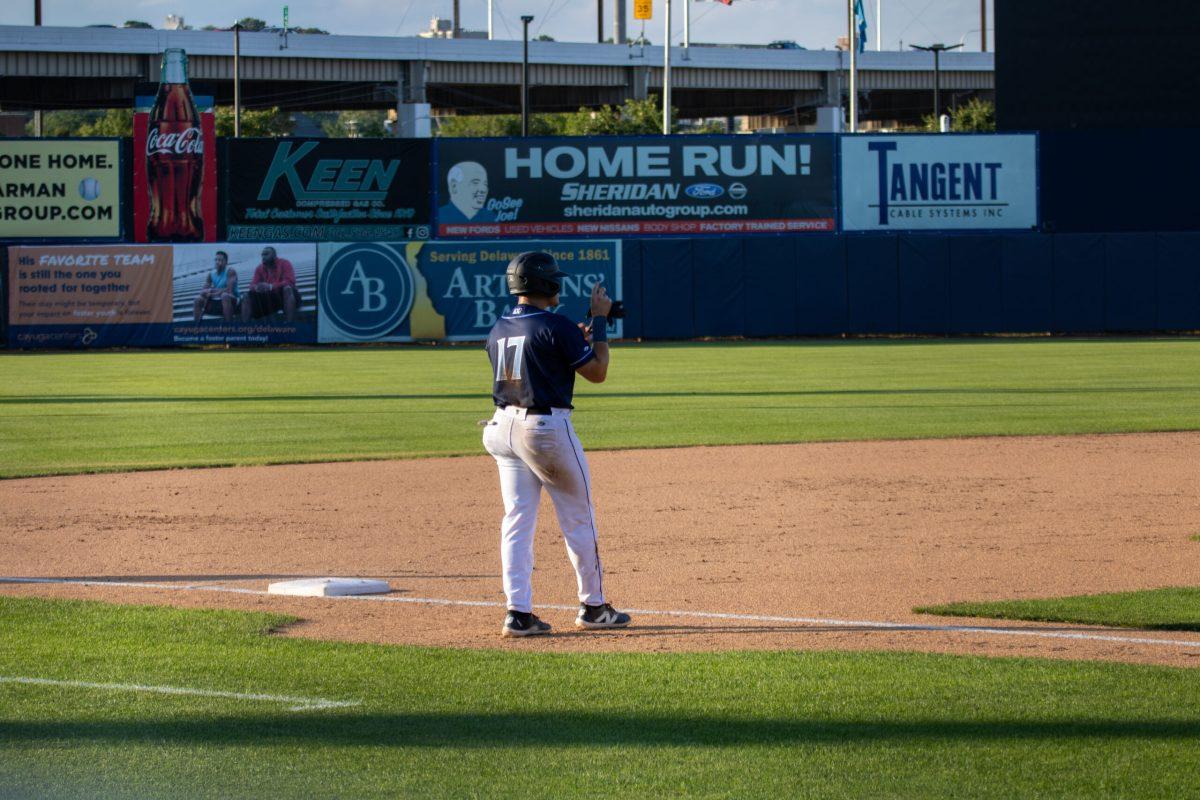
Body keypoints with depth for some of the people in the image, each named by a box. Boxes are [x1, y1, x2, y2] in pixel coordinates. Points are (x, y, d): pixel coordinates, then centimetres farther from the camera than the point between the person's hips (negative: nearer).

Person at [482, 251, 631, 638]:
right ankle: (592, 606, 14)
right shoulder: (556, 327, -13)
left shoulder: (498, 330, 9)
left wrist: (577, 339, 24)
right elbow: (597, 372, -8)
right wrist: (600, 320, -1)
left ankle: (518, 612, -1)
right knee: (579, 518, 7)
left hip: (504, 427, 6)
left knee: (517, 520, 6)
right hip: (548, 428, -6)